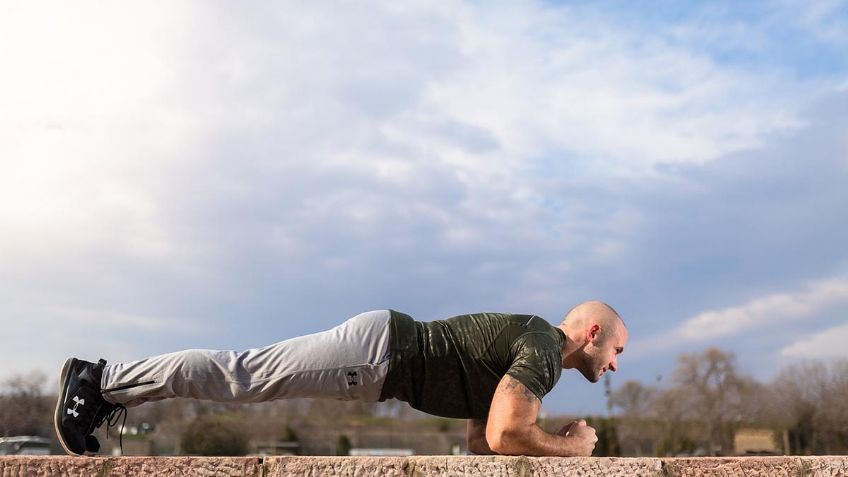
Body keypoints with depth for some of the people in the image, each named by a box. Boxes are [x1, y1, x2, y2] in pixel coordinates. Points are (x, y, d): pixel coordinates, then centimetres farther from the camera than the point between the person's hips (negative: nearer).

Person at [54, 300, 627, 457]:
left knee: (246, 374, 9)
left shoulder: (528, 348, 19)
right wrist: (572, 446, -7)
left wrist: (555, 439, 16)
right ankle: (101, 379, 0)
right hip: (380, 348, -8)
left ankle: (109, 387, 15)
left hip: (384, 354, 8)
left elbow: (480, 438, 24)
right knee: (242, 373, -7)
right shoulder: (544, 349, -11)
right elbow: (502, 437, -23)